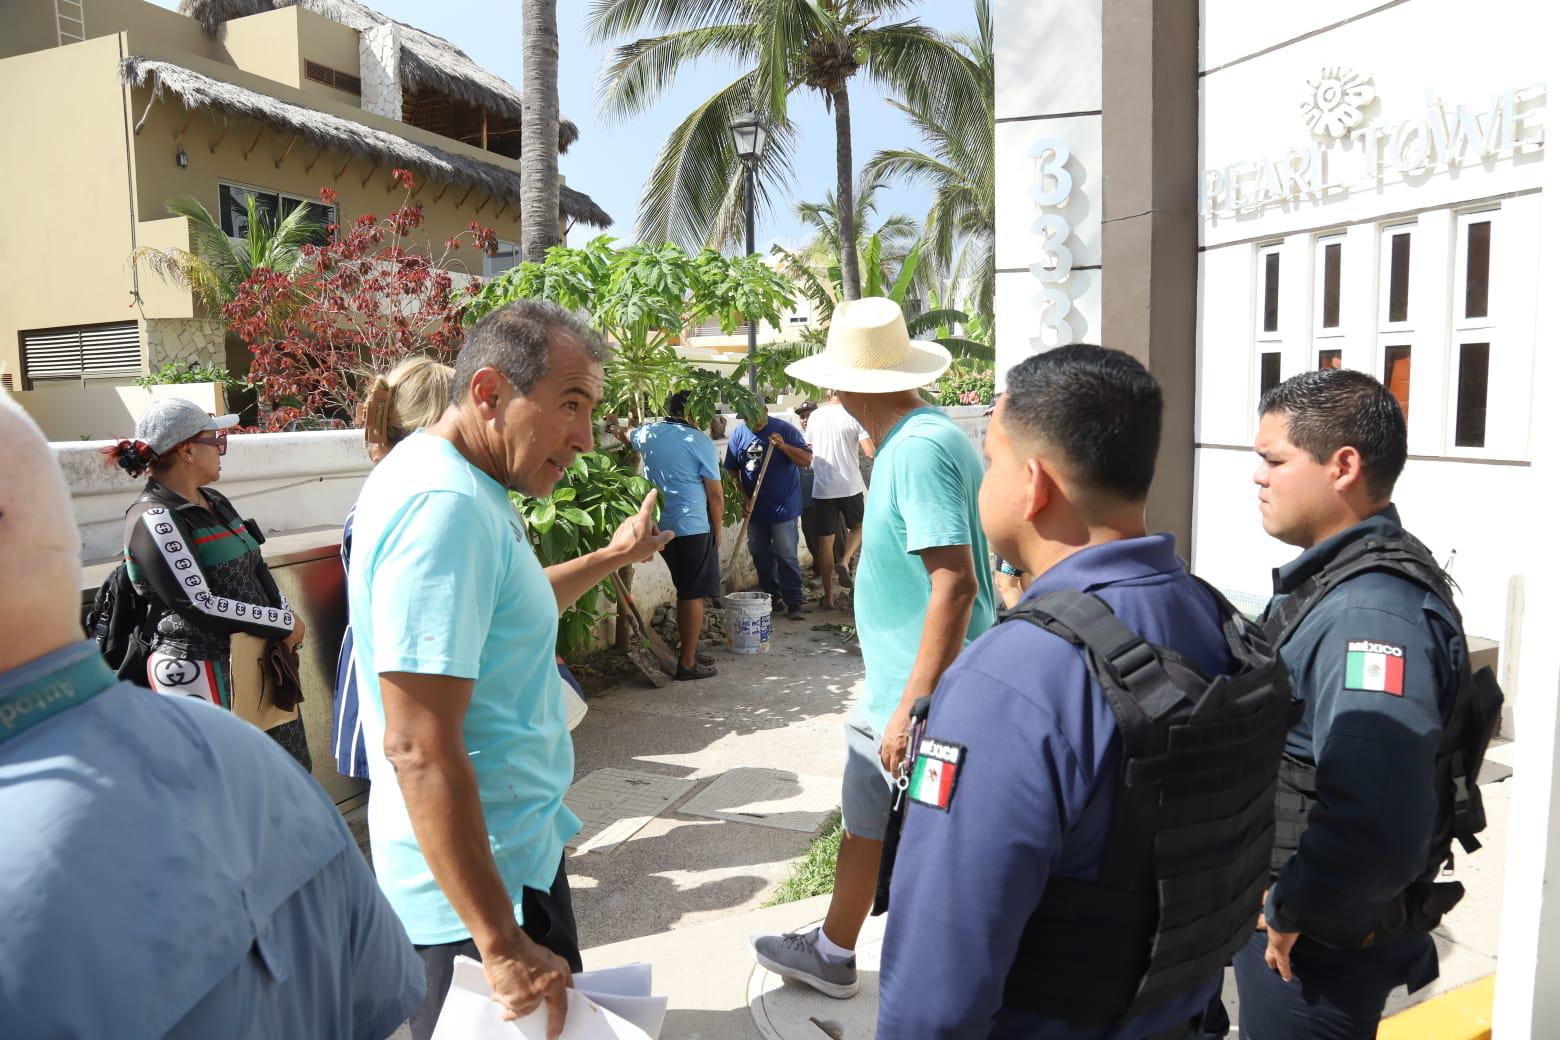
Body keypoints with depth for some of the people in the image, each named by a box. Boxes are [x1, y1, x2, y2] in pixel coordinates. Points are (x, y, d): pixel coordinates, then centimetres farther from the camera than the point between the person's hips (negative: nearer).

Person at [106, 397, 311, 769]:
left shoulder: (213, 501, 11)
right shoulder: (154, 518, -13)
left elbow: (257, 569, 15)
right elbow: (199, 606, -20)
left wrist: (289, 620, -3)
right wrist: (285, 623, -13)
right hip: (198, 672, -8)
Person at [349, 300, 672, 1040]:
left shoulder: (450, 482, 6)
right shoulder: (445, 506, -27)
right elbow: (419, 748, -30)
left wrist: (613, 556, 31)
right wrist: (500, 945, -26)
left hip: (511, 851, 10)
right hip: (477, 879, -10)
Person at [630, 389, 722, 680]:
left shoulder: (648, 433, 7)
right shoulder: (700, 442, -10)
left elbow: (628, 436, 33)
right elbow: (716, 495, -8)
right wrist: (717, 531, 5)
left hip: (661, 527, 7)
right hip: (693, 527, -7)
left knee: (685, 591, 18)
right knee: (694, 595, 1)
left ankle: (687, 651, 26)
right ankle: (687, 664, 5)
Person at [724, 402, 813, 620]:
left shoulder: (785, 430, -6)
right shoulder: (738, 435, 2)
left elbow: (807, 460, -8)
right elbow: (732, 472, 6)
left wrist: (784, 446, -23)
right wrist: (743, 498, -3)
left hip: (783, 506, -4)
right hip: (754, 508, 4)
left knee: (786, 556, -6)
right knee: (760, 556, 12)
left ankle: (794, 603, 0)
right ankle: (772, 597, 27)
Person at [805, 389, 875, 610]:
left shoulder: (815, 416, 4)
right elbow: (870, 452, -12)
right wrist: (856, 442, 8)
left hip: (822, 487, 2)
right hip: (850, 485, -2)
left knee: (825, 539, 7)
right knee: (858, 526, 23)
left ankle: (828, 596, 10)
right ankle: (845, 562, -3)